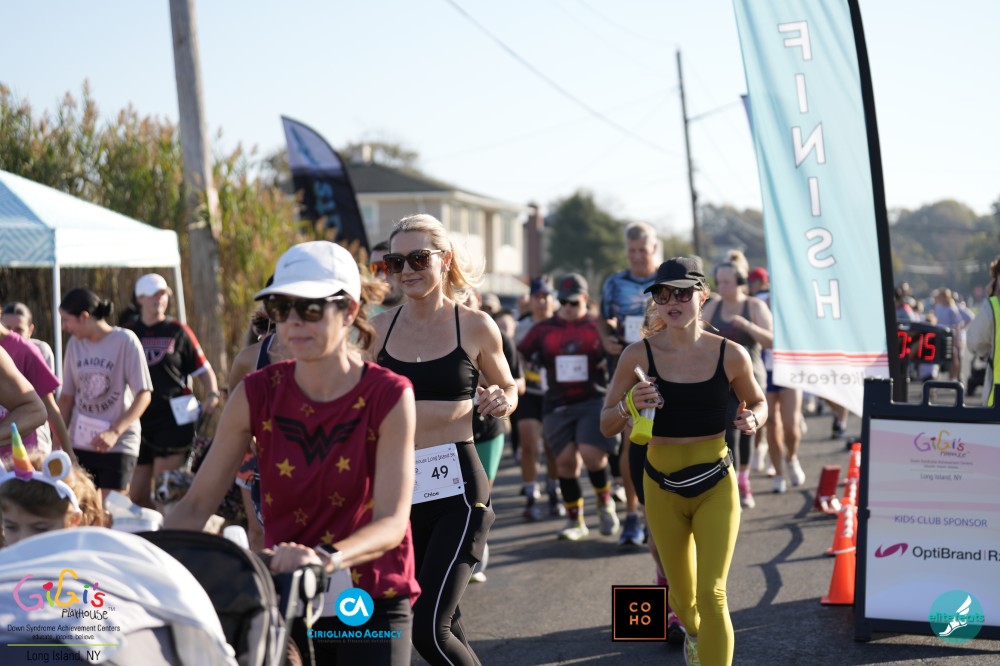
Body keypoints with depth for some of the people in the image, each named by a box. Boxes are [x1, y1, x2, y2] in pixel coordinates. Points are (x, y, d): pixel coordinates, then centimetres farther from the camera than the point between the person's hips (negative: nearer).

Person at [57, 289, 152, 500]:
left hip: (118, 445, -4)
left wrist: (115, 432, -20)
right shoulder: (74, 345, 8)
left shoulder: (125, 341, -7)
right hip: (79, 445, 4)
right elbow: (67, 397, 13)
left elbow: (143, 395, -9)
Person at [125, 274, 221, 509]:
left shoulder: (178, 332, 5)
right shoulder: (128, 333, 9)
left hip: (173, 419, -3)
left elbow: (203, 370, 8)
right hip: (138, 420, 3)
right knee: (137, 495, 5)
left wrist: (212, 395, -10)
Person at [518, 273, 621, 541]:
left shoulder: (599, 327, 5)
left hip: (594, 400, -2)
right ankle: (575, 521, 14)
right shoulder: (543, 329, 8)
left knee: (591, 454, -17)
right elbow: (517, 356, 12)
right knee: (566, 460, -1)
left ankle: (605, 504, 12)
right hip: (558, 405, 2)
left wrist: (610, 363, -8)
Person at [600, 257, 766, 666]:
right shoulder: (639, 355, -9)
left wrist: (753, 419, -14)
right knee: (682, 594, 17)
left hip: (715, 484, -1)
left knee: (712, 594, -13)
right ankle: (694, 633, 51)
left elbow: (758, 403, 10)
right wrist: (629, 405, -23)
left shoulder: (730, 355, -8)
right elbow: (606, 425, -2)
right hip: (662, 487, 1)